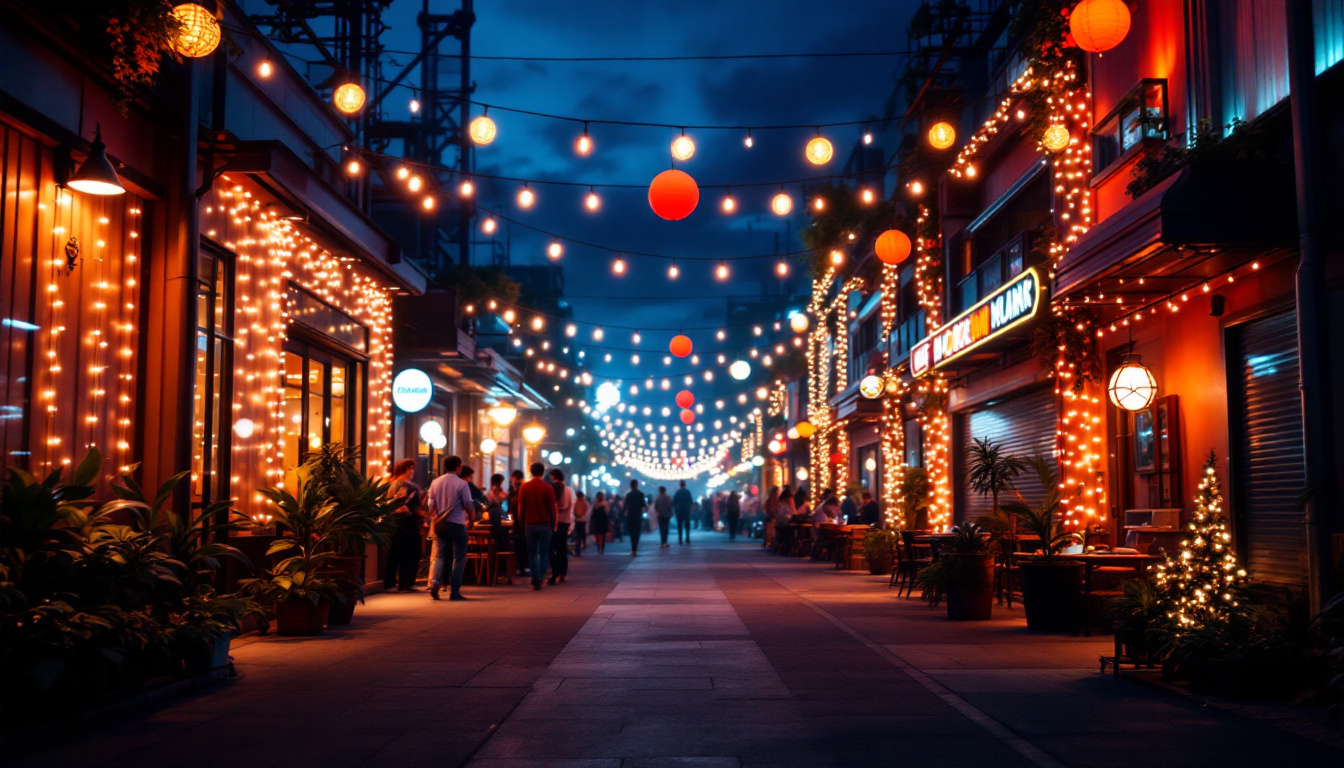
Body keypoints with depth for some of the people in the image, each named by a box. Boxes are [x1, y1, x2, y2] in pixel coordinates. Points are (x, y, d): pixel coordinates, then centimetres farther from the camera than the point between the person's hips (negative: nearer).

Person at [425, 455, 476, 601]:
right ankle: (454, 591, 1)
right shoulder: (462, 484, -10)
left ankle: (435, 581, -10)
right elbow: (468, 505, -8)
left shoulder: (435, 482, 3)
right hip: (457, 524, -5)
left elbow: (431, 505, 6)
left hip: (439, 524, 5)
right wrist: (471, 519, 9)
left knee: (440, 555, 13)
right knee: (459, 558, 4)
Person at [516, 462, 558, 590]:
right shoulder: (548, 487, -2)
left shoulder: (524, 487, 2)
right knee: (543, 553, 7)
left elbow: (520, 508, 4)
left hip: (530, 524, 1)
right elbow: (553, 508, -1)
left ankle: (536, 581, 1)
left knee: (532, 553, 6)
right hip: (545, 524, -1)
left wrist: (522, 523, 12)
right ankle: (540, 579, 0)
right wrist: (554, 525, 7)